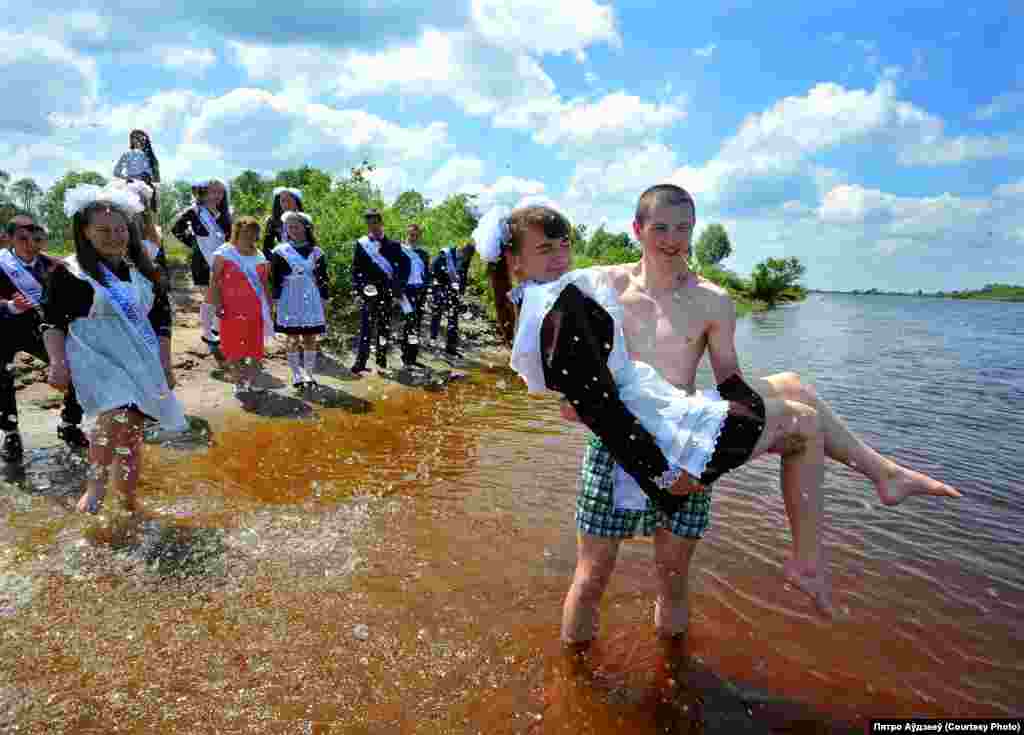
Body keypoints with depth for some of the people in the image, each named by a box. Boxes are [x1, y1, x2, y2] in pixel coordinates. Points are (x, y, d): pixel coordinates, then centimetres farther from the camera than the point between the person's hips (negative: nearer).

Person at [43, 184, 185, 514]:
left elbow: (161, 319, 11)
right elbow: (52, 323, 0)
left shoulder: (143, 272, 9)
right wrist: (58, 363, -13)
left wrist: (164, 364, 5)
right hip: (96, 358, -4)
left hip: (140, 361, 4)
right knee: (117, 416, -28)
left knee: (132, 431, 7)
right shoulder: (70, 273, -3)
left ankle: (129, 498, 24)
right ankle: (96, 486, -8)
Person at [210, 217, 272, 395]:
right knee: (232, 349, 5)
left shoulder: (260, 258, 8)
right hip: (231, 311, -2)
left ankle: (250, 382, 22)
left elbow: (265, 285, 11)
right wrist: (217, 304, -11)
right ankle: (239, 382, 21)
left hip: (255, 310, 2)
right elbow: (215, 282, -3)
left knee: (255, 349, 5)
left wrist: (269, 309, 7)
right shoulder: (224, 254, 0)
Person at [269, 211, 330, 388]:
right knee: (293, 339, 3)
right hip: (290, 302, -2)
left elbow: (323, 279, 10)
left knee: (310, 339, 6)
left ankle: (309, 374, 18)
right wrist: (276, 303, -4)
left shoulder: (316, 252, 7)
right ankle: (297, 375, 13)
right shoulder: (280, 251, 0)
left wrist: (324, 300, 7)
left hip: (311, 301, 2)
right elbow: (275, 280, 0)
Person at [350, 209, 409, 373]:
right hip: (368, 292, -2)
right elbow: (355, 269, 4)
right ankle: (360, 361, -6)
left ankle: (382, 360, 15)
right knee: (365, 328, -7)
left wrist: (399, 286, 3)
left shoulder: (393, 245, 9)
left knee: (384, 328, 7)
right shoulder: (361, 244, 6)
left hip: (387, 293, 2)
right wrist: (358, 290, -4)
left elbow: (404, 265, 11)